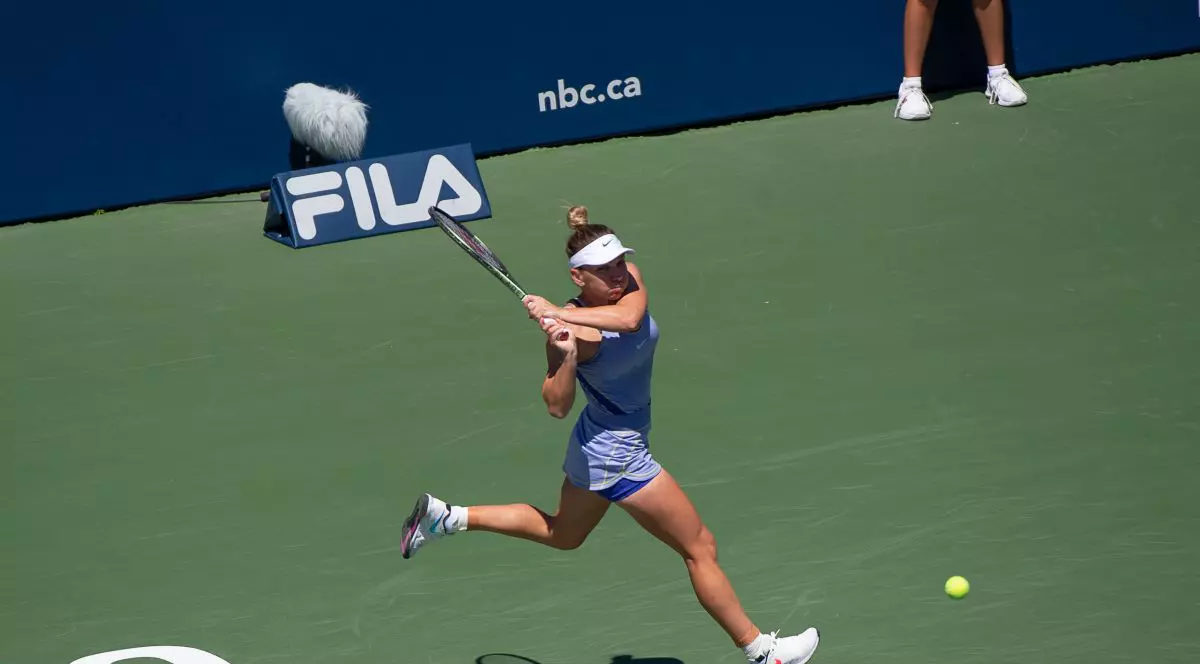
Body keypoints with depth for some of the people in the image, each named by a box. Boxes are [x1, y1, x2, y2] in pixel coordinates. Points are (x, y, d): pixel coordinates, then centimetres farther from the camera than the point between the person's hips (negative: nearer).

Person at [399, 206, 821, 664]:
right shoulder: (570, 330, -25)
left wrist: (559, 314, -36)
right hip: (617, 455, -8)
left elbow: (628, 318, -33)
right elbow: (556, 407, -21)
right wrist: (565, 357, -37)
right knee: (701, 549, 3)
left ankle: (444, 517, 33)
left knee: (562, 535, 30)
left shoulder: (629, 281, -10)